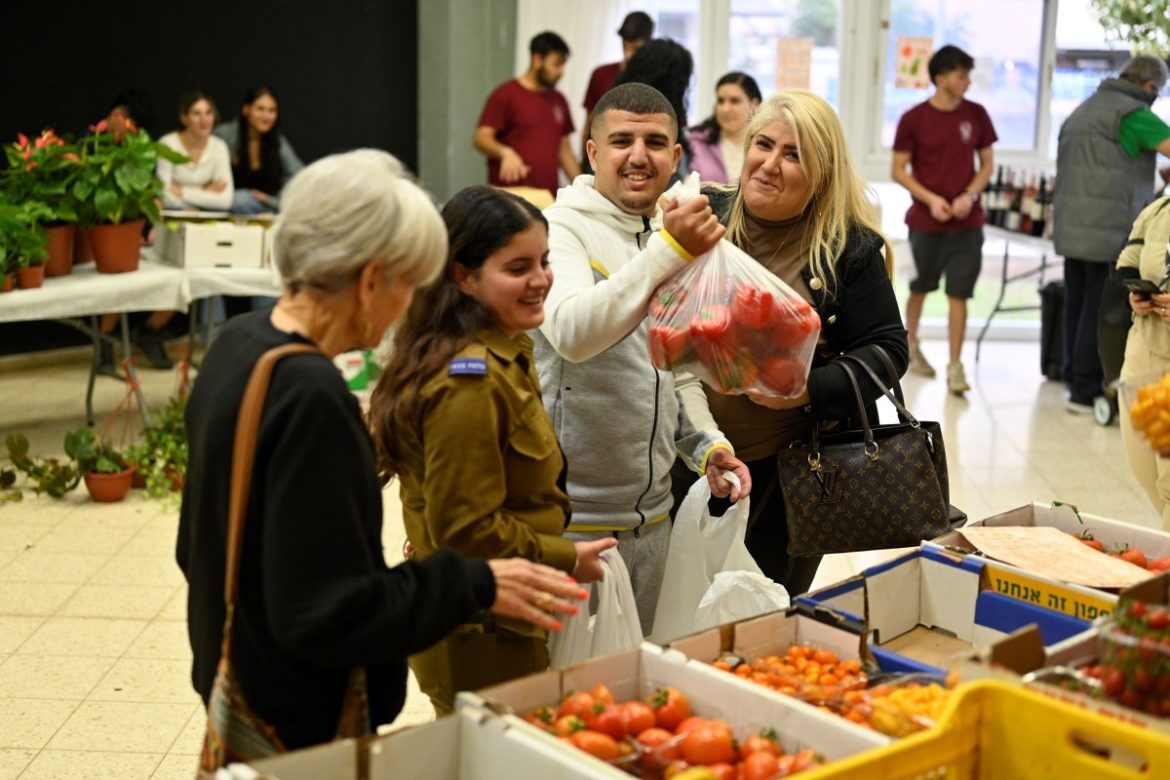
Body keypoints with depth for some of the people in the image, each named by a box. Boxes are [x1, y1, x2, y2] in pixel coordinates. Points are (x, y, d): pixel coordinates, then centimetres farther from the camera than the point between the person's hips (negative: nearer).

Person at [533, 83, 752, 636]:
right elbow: (571, 332, -31)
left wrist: (706, 444, 4)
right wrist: (667, 253, -36)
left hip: (653, 514, 7)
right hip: (573, 520, -7)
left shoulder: (674, 235, 11)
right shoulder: (562, 228, -11)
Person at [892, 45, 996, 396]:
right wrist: (930, 199, -15)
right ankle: (911, 346, 36)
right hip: (926, 221, -1)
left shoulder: (976, 115, 0)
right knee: (921, 287, 15)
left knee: (958, 294, -3)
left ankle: (955, 366, 1)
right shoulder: (914, 119, -7)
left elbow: (986, 164, 8)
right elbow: (898, 171, -3)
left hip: (967, 222, 1)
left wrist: (969, 196, -9)